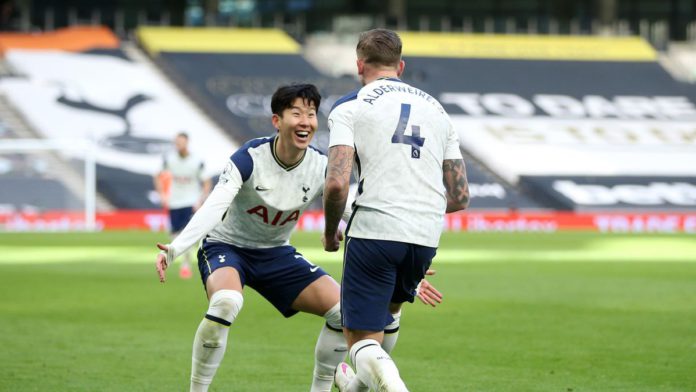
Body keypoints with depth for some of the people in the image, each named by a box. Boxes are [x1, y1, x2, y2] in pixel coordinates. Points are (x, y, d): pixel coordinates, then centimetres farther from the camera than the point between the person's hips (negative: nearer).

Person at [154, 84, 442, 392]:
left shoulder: (322, 169, -12)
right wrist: (174, 249, -51)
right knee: (226, 302, -38)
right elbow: (213, 208, -35)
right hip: (227, 246, -5)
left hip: (276, 254, 5)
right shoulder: (250, 158, -25)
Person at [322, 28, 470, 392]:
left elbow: (336, 183, -12)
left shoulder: (349, 107, 1)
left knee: (362, 341, 1)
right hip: (427, 237, 5)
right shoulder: (436, 109, 17)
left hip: (374, 232, -5)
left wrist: (330, 232, 6)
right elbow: (460, 196, 15)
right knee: (389, 307, 33)